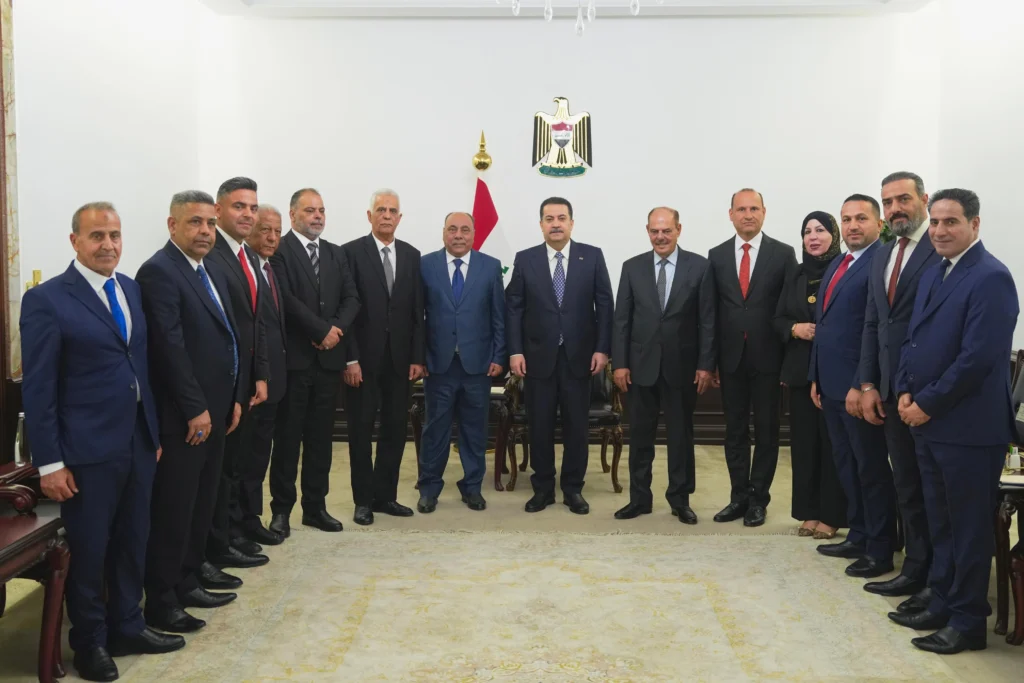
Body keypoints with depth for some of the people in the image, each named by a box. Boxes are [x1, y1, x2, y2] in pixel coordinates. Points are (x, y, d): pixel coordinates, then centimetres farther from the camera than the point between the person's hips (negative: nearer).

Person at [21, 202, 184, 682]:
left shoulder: (132, 289, 9)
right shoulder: (47, 299, -9)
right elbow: (37, 388, -10)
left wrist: (155, 432, 11)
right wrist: (49, 462, -12)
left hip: (138, 443, 6)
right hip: (87, 450, -5)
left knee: (132, 543, 16)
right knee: (88, 551, 9)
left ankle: (127, 627, 34)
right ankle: (89, 643, 28)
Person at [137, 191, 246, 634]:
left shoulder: (213, 273, 14)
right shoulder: (158, 271, -13)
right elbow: (170, 347, -20)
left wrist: (235, 398, 11)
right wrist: (195, 409, -20)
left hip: (215, 409, 9)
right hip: (183, 415, -9)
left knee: (202, 505, 16)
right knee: (174, 510, 0)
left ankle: (186, 583, 28)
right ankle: (160, 602, 11)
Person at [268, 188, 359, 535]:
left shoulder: (336, 254, 15)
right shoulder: (278, 250, -4)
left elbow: (351, 298, 7)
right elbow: (286, 299, -15)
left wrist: (337, 328, -11)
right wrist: (322, 330, -15)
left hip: (329, 358, 5)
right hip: (293, 358, -5)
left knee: (321, 435, 10)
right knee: (287, 435, 3)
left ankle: (315, 506, 19)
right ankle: (282, 509, 12)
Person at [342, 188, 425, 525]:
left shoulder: (412, 255, 9)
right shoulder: (352, 252, -3)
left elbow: (417, 310, 7)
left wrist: (417, 356, 2)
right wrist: (350, 358, -12)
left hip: (400, 358, 4)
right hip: (363, 358, -4)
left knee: (395, 428, 8)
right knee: (361, 430, 5)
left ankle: (385, 495, 20)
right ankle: (363, 499, 16)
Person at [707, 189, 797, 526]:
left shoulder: (783, 253, -1)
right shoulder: (717, 255, 5)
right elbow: (712, 310, 6)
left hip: (767, 356, -2)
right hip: (731, 356, 2)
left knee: (766, 430, 6)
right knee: (735, 430, 9)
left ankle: (758, 498, 17)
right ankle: (739, 496, 20)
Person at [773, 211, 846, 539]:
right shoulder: (796, 274, 12)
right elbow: (778, 319, 12)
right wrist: (795, 328, -7)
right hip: (800, 368, 5)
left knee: (833, 441, 1)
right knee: (803, 440, 8)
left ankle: (831, 515, 11)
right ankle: (808, 511, 18)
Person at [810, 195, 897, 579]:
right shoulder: (836, 265, 16)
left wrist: (861, 386, -21)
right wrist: (816, 377, 16)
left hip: (859, 387, -9)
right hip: (831, 383, 9)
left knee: (871, 468, 3)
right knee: (846, 465, 16)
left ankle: (881, 551, 14)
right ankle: (858, 536, 28)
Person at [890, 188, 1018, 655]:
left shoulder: (990, 277, -14)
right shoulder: (933, 274, 13)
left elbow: (978, 357, -21)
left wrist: (927, 404, -15)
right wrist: (905, 392, 1)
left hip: (968, 426, -8)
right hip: (928, 422, 8)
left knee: (969, 527, 4)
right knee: (940, 523, 17)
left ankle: (968, 622, 16)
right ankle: (942, 605, 29)